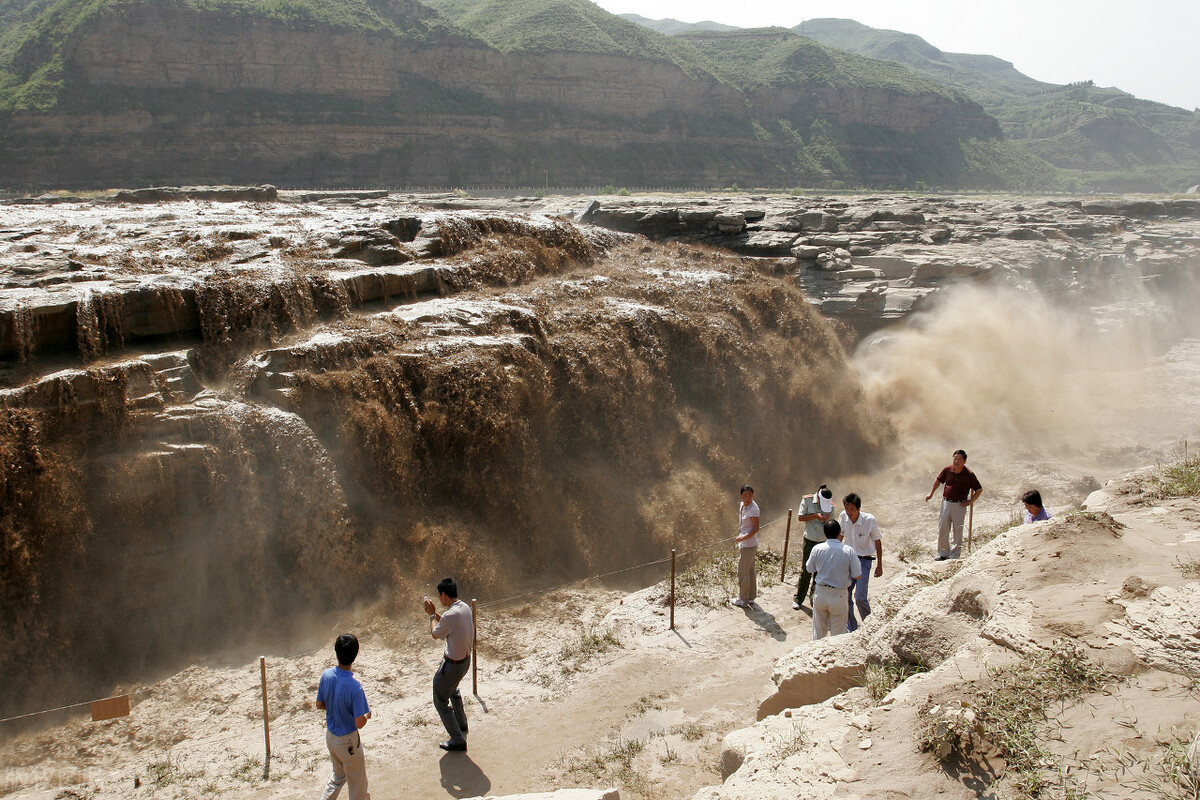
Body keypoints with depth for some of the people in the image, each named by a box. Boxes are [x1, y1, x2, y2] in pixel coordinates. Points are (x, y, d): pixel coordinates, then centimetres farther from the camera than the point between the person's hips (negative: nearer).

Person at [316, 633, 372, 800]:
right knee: (358, 783, 14)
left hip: (330, 735, 6)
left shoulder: (326, 675, -14)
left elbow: (319, 705, 1)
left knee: (338, 775, 29)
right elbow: (359, 723, -25)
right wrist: (367, 714, -4)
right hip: (348, 741, -6)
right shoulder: (355, 687, -32)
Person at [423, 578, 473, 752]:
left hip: (452, 664, -9)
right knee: (453, 691, 33)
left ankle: (458, 739, 12)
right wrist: (435, 613, 11)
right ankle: (462, 725, 49)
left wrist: (432, 615, 3)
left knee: (441, 701, 8)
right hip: (466, 659, 9)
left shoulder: (451, 615, -30)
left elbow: (435, 634, -11)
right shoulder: (465, 607, -3)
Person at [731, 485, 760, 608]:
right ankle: (751, 597, 29)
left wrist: (743, 538, -27)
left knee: (743, 572, -1)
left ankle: (743, 600, 8)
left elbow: (756, 528, -21)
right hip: (744, 544, 9)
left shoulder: (753, 509, -19)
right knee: (750, 571, 18)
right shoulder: (743, 505, 8)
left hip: (748, 545, -9)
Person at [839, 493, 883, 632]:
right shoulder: (843, 517, -8)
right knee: (845, 595, 2)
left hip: (864, 560, -4)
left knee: (859, 597, -12)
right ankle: (851, 629, 19)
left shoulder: (869, 520, -18)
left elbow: (878, 542, -6)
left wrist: (879, 565, -2)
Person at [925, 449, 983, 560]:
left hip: (959, 505, -3)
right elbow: (938, 480, 18)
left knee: (958, 532, 3)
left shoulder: (969, 475, -8)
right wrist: (931, 493, 18)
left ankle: (954, 556, 11)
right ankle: (943, 554, 18)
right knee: (942, 530, 5)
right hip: (946, 503, 3)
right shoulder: (948, 470, 1)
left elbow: (979, 489, 0)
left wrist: (970, 502, -5)